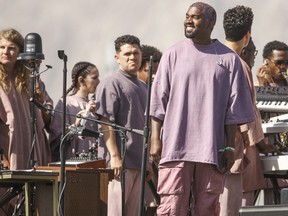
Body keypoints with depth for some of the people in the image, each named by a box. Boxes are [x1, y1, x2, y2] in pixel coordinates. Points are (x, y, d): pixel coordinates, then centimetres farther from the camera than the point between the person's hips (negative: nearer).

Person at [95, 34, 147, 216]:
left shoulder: (142, 87, 20)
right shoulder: (112, 84, -6)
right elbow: (106, 123, -13)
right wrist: (115, 156, -20)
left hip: (140, 160, 8)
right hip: (122, 160, -8)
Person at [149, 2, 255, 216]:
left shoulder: (228, 59, 6)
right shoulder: (173, 55, 7)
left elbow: (233, 109, 6)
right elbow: (158, 102, 7)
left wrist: (230, 146, 2)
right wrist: (155, 139, 0)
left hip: (212, 148, 1)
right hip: (175, 146, 0)